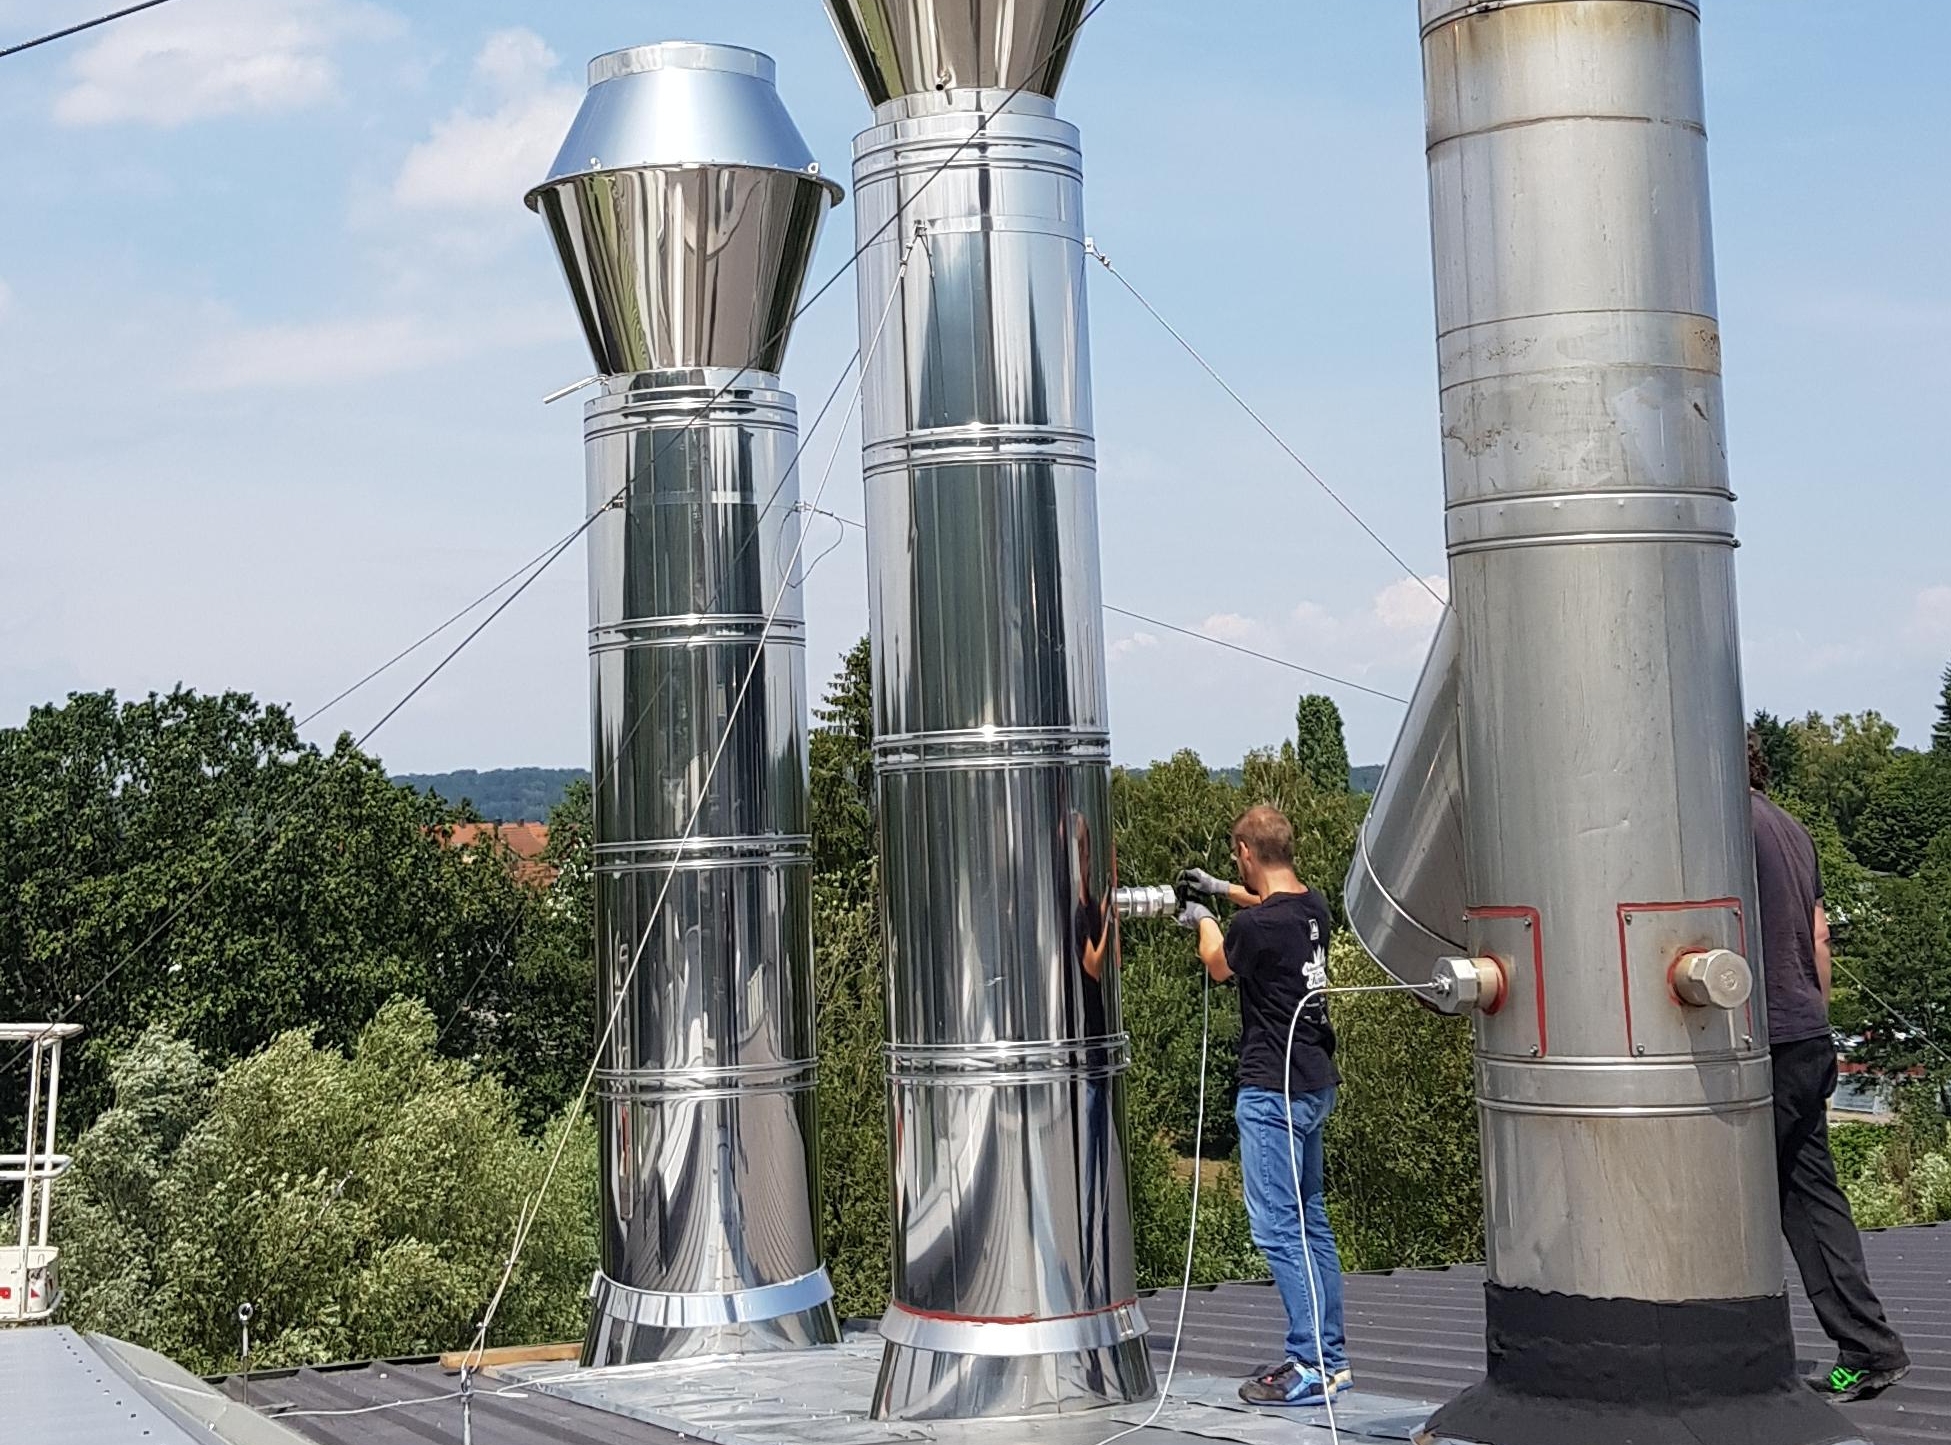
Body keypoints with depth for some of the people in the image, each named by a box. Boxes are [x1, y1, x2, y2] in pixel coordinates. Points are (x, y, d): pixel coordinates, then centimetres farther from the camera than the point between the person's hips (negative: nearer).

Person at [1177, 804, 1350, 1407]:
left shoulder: (1256, 925, -20)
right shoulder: (1313, 906, 4)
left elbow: (1219, 966, 3)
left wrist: (1203, 921, 22)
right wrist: (1222, 891, 38)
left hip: (1273, 1091, -9)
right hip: (1315, 1083, 9)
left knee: (1277, 1228, -5)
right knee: (1311, 1220, 15)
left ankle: (1309, 1368, -4)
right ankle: (1330, 1358, 21)